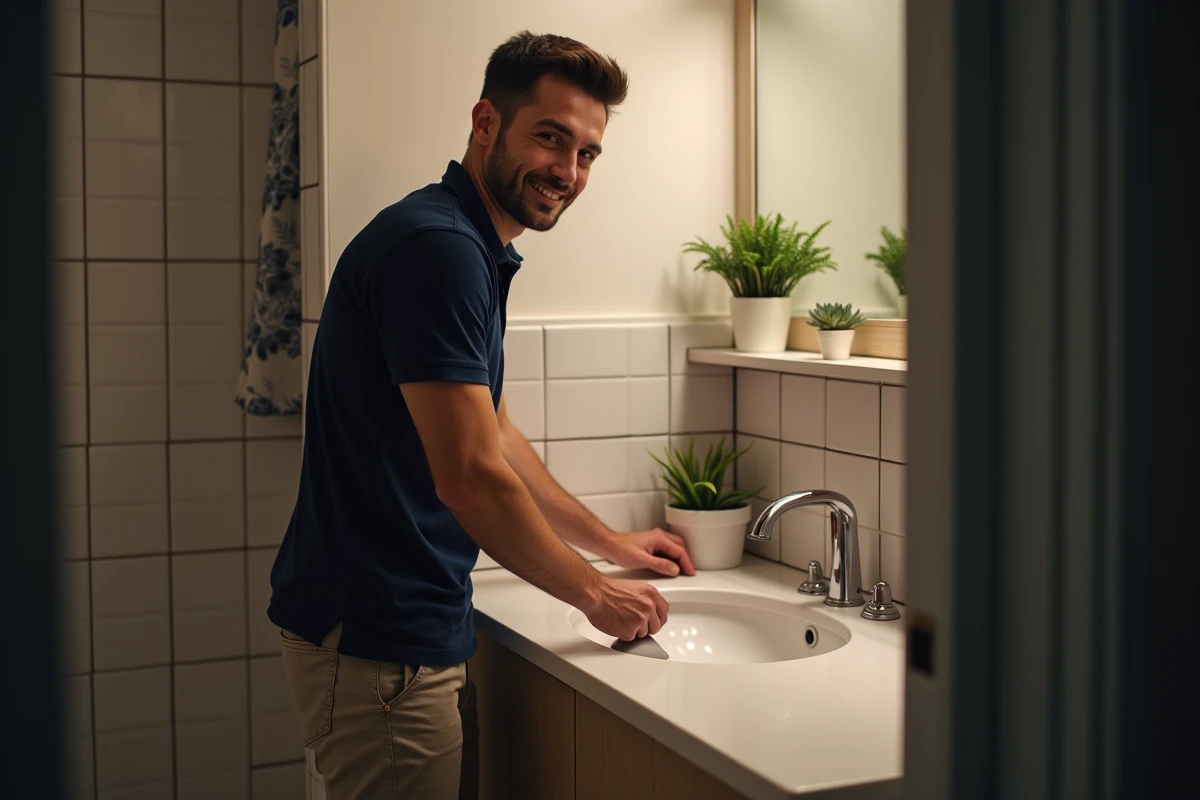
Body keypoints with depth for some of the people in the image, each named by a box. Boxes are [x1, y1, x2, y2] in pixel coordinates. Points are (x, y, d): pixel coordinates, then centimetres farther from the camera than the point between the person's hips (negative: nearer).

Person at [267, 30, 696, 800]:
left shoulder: (477, 254, 12)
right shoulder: (434, 246, -20)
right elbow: (469, 476, -24)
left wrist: (610, 542, 25)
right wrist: (596, 593, -10)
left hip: (417, 631, 10)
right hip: (376, 647, -10)